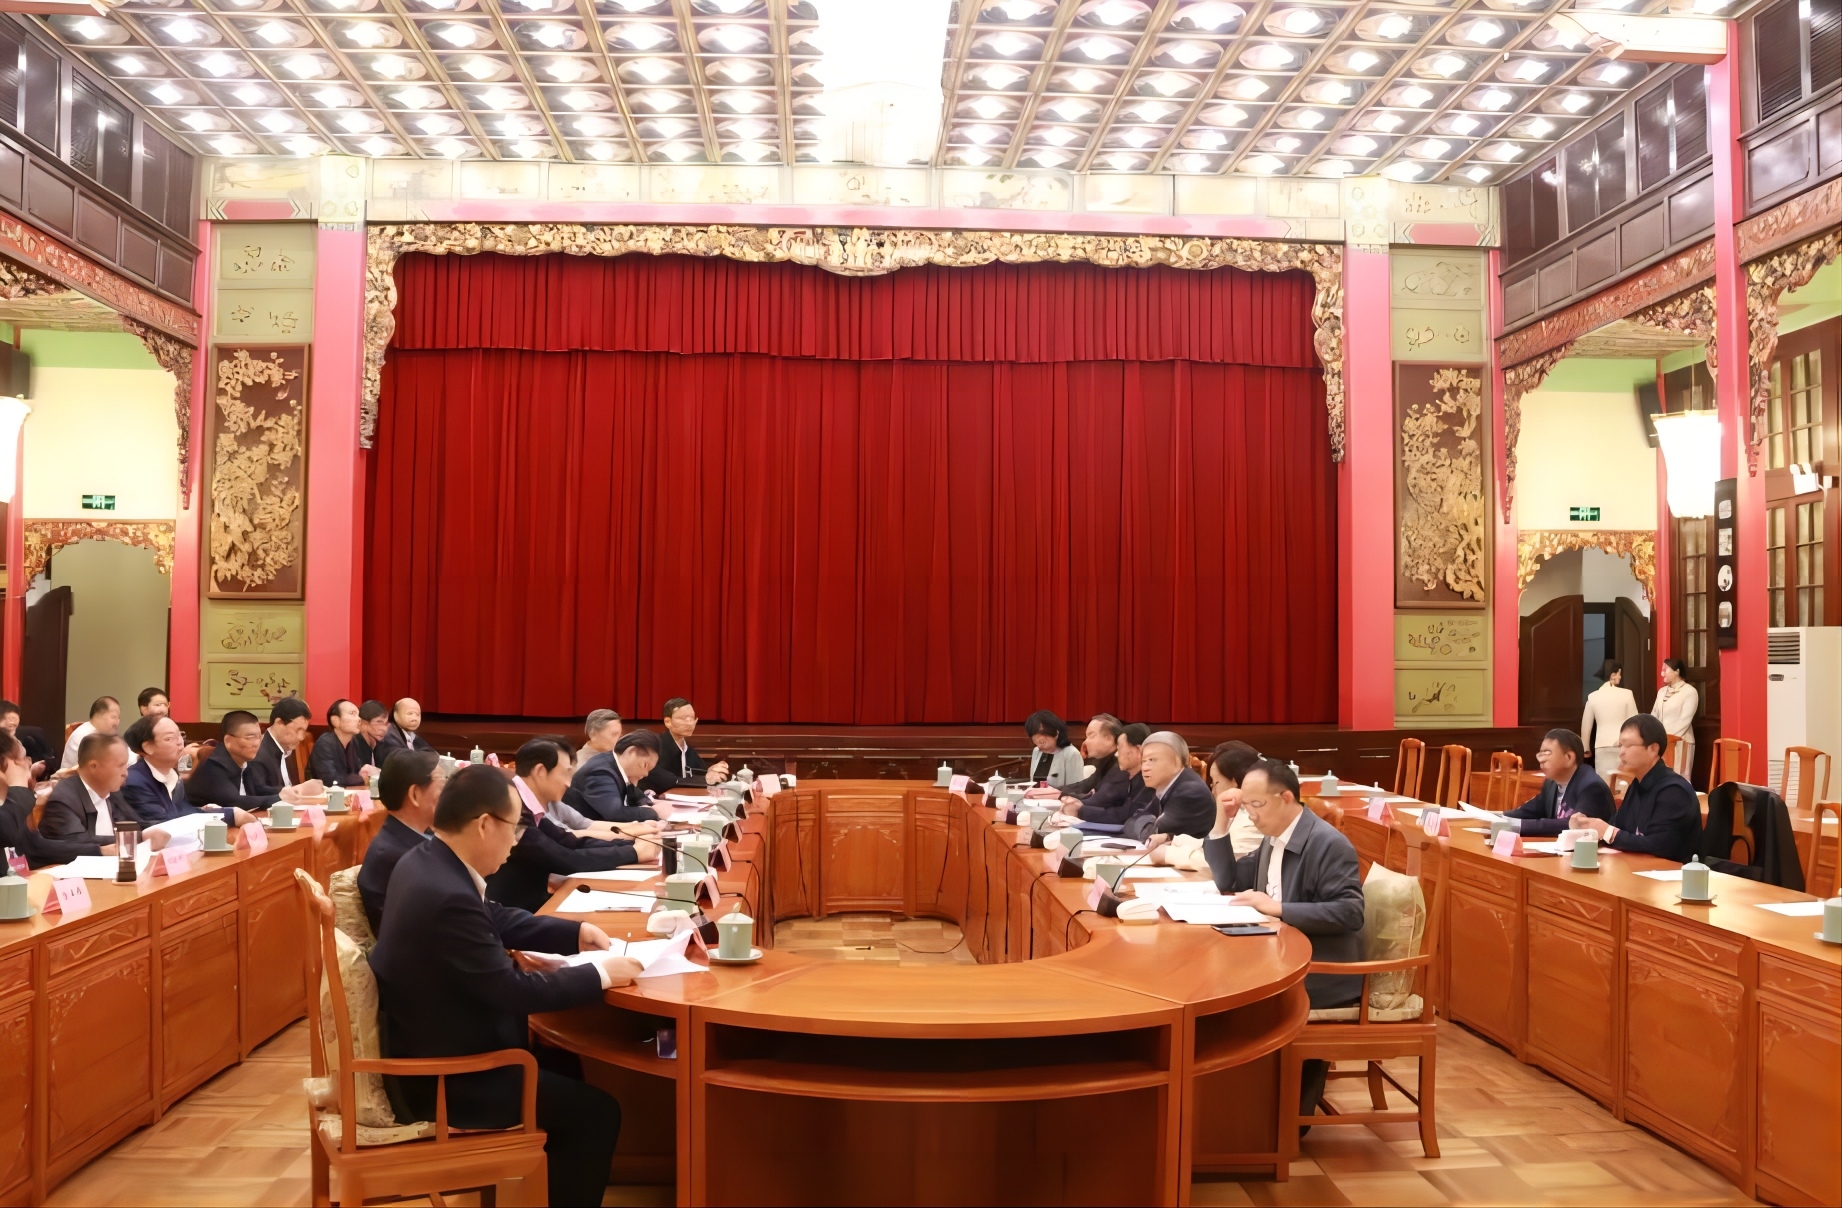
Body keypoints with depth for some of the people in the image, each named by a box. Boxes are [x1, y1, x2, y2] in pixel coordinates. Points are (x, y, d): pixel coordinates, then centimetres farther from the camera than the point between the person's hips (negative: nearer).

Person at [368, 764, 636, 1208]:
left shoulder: (427, 861, -2)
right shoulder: (448, 896, -32)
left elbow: (497, 920, 13)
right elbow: (514, 991, -27)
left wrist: (575, 933, 5)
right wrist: (601, 974, -16)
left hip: (432, 1046, 10)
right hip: (439, 1078, -10)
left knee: (564, 1063, 26)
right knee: (596, 1112, -3)